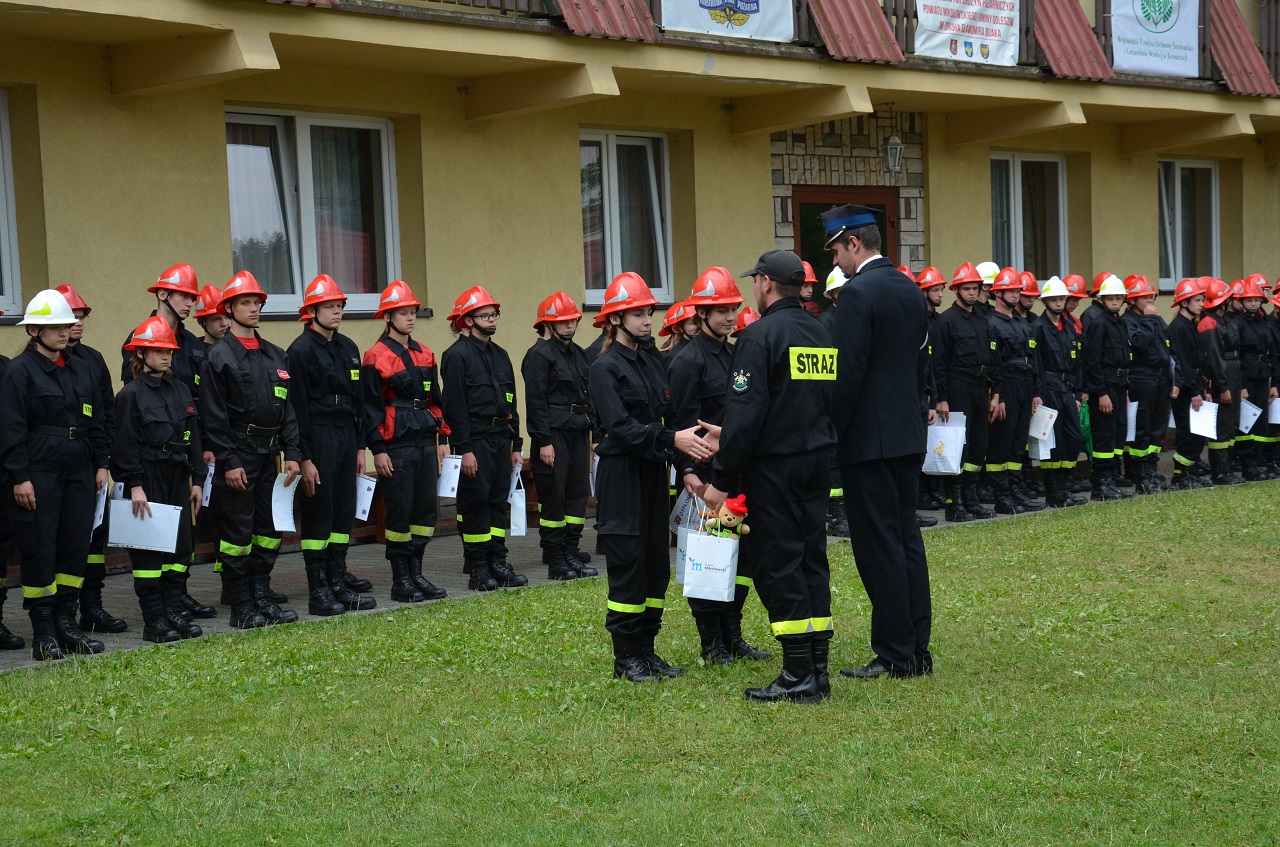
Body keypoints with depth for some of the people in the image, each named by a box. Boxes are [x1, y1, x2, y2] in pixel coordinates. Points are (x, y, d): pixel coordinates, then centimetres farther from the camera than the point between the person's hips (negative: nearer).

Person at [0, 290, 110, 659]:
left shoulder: (80, 370, 14)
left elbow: (96, 421, 19)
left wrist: (102, 464, 11)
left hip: (78, 474, 6)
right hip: (39, 476, -6)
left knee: (76, 547, 6)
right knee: (40, 552, -3)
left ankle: (66, 622, 16)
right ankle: (43, 632, 4)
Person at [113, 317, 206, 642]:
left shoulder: (180, 391, 13)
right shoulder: (131, 394, -5)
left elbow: (193, 437, 15)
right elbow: (125, 444, -10)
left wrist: (197, 480, 10)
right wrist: (134, 485, -15)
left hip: (178, 479, 6)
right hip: (148, 480, -6)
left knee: (181, 545, 7)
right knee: (149, 550, -2)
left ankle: (175, 612, 15)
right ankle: (154, 621, 2)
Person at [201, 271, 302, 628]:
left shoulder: (276, 356, 14)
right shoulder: (219, 356, -5)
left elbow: (288, 408, 14)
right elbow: (213, 415, -9)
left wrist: (292, 454, 5)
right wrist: (229, 461, -14)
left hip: (270, 455, 6)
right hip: (238, 458, -6)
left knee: (269, 531, 9)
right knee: (237, 532, -2)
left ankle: (263, 598, 18)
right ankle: (242, 607, 4)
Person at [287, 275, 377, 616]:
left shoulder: (348, 348, 14)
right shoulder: (301, 350, -9)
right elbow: (298, 407, -13)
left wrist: (360, 446, 13)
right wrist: (304, 458, -16)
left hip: (346, 435, 7)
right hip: (318, 439, -7)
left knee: (344, 513, 10)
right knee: (318, 515, -3)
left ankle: (338, 585, 17)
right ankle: (318, 593, 2)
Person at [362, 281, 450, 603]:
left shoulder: (425, 354, 13)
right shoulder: (376, 357, -6)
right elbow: (371, 407, -8)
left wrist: (443, 438, 12)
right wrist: (378, 450, -12)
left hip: (426, 443, 6)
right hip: (397, 446, -6)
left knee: (426, 510, 7)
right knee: (400, 512, -2)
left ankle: (416, 573, 16)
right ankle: (401, 580, 6)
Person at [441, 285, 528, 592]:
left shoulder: (500, 355, 16)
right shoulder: (458, 355, -8)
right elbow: (455, 405, -13)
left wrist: (515, 445, 16)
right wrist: (464, 449, -17)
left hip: (501, 439, 7)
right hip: (476, 440, -7)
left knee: (499, 501, 9)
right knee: (476, 502, -3)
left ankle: (497, 562, 15)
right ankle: (478, 569, 3)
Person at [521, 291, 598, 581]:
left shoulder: (579, 354, 16)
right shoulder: (539, 355, -9)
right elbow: (535, 401, -14)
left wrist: (592, 430, 15)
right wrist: (543, 441, -18)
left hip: (578, 433, 8)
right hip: (553, 434, -8)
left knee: (578, 492, 9)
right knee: (553, 495, -4)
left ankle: (572, 553, 17)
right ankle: (555, 561, 2)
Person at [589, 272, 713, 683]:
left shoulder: (652, 364, 14)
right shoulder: (605, 368, -9)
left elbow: (668, 416, 14)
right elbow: (621, 427, -19)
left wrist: (692, 439, -5)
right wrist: (672, 439, -27)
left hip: (653, 473, 7)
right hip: (621, 475, -7)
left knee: (656, 563, 9)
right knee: (628, 564, -5)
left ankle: (646, 649, 17)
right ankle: (626, 657, 4)